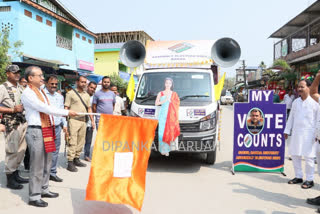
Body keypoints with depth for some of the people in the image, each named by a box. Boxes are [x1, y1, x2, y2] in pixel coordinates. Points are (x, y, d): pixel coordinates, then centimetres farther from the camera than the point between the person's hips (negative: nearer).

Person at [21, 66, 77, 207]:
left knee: (46, 163, 16)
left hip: (47, 130, 9)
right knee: (37, 166, -3)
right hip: (36, 131, -9)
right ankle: (34, 197, 7)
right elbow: (45, 109, -18)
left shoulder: (41, 92, 16)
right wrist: (67, 112, -17)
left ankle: (44, 189, 29)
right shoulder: (27, 93, -11)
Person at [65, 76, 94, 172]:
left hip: (84, 121, 6)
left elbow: (89, 108, 22)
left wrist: (92, 120, 15)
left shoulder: (87, 95, 18)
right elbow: (66, 108, -3)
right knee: (72, 142, -9)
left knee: (81, 142, 9)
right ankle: (70, 162, -5)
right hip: (74, 120, -6)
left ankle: (76, 159, 19)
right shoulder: (71, 93, 1)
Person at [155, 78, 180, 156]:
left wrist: (170, 100, -9)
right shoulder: (160, 93, 14)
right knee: (162, 131, -6)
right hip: (163, 114, 0)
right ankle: (163, 149, -2)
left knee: (170, 130, -12)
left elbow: (177, 103, 3)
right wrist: (164, 100, -9)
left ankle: (167, 149, -8)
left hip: (172, 115, 0)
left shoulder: (174, 94, 13)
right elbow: (156, 103, 4)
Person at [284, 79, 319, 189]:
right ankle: (298, 177, 25)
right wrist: (287, 130, 16)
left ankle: (309, 180, 12)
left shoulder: (315, 102, -6)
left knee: (308, 157, -2)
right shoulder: (296, 102, 11)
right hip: (296, 133, 6)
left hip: (309, 134, -6)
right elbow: (291, 117, 17)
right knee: (295, 155, 10)